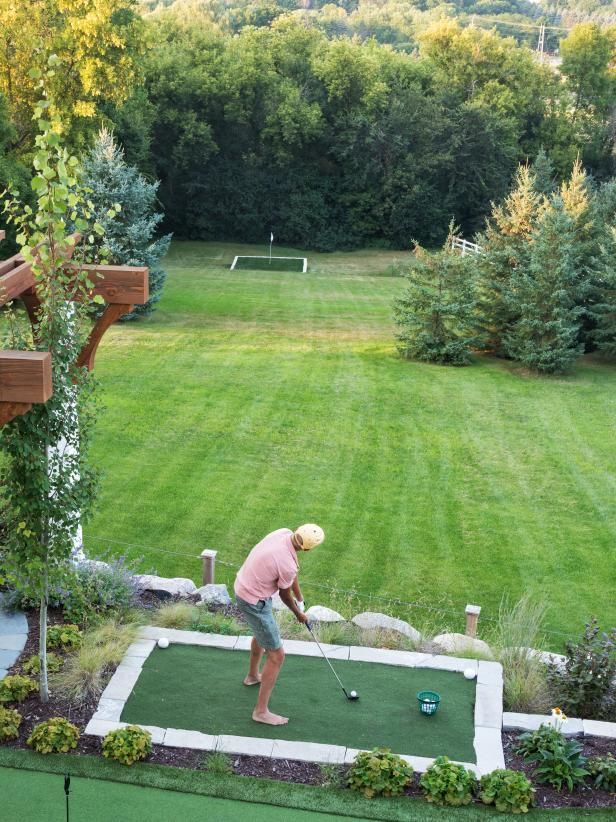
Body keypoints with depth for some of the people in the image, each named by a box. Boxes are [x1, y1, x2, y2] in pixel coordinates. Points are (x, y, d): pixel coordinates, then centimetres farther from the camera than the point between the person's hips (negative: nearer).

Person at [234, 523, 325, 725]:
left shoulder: (284, 533, -13)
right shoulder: (287, 566, -33)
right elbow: (285, 595, -11)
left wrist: (299, 596, 10)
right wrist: (299, 614, 9)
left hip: (242, 585, 9)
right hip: (254, 602, -9)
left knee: (261, 632, 35)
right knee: (276, 655, 0)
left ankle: (253, 675, 58)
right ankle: (261, 711, 7)